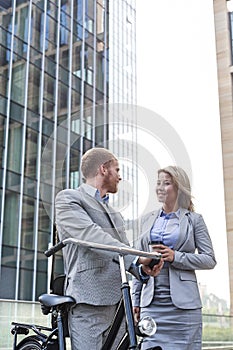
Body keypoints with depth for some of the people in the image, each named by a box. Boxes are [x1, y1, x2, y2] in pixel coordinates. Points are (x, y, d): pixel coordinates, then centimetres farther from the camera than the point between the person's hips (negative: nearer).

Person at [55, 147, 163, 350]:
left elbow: (124, 249, 15)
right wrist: (136, 258, -27)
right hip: (89, 302, -7)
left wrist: (143, 269, -9)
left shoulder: (114, 214, 27)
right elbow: (90, 234, -16)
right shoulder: (68, 199, 1)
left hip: (117, 302, 8)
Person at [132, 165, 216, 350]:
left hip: (183, 302, -3)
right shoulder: (147, 219, 14)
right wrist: (136, 300, 13)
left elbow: (210, 260, -1)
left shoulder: (194, 219, 3)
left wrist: (175, 257, -14)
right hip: (151, 303, 3)